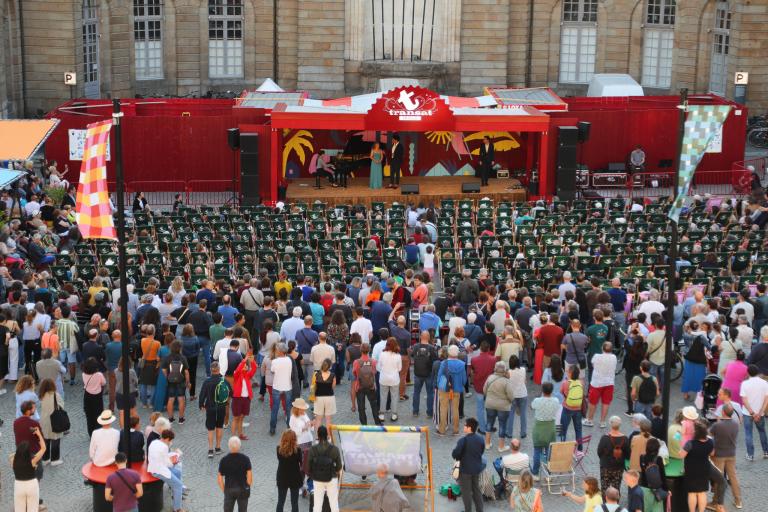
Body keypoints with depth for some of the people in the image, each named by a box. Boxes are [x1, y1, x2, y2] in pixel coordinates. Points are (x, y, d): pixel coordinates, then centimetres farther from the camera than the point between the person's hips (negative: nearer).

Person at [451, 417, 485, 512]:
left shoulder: (463, 440, -23)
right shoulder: (480, 439, -5)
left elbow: (455, 454, -22)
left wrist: (458, 457, 0)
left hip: (465, 469, -6)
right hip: (477, 468, 6)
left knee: (466, 492, 10)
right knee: (476, 490, 19)